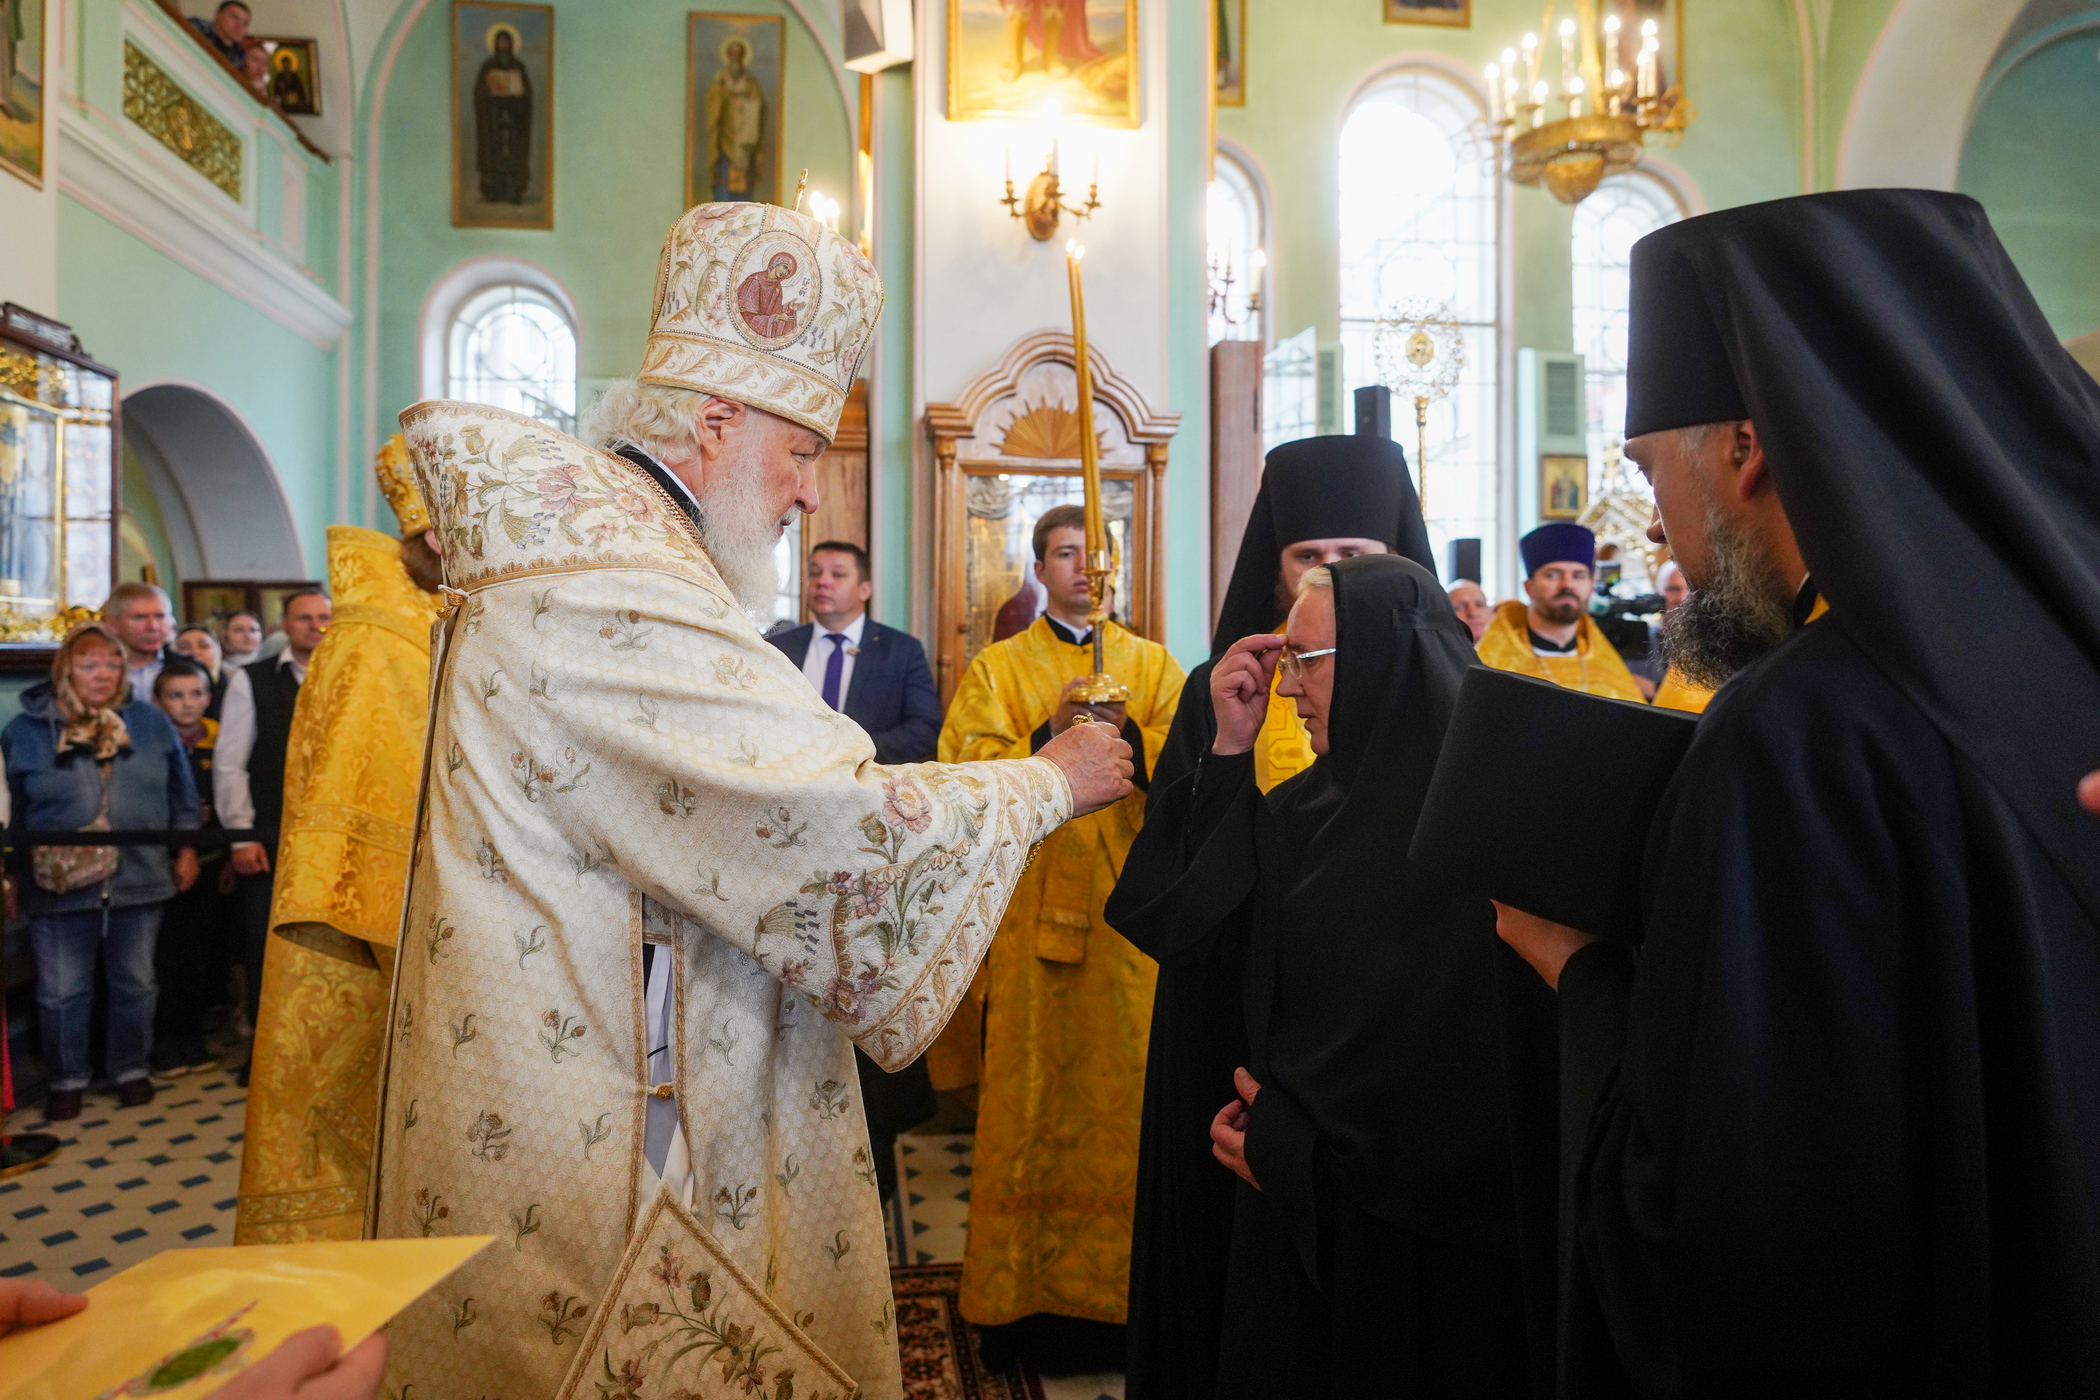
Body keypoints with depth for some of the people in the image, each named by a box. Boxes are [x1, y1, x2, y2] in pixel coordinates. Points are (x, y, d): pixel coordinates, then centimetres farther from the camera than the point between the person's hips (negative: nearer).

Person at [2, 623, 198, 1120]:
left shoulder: (150, 721, 2)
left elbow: (181, 793, 8)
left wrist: (186, 850, 6)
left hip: (140, 880, 1)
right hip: (60, 887, -1)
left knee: (135, 984, 13)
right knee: (61, 992, 8)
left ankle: (132, 1069, 30)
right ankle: (67, 1079, 27)